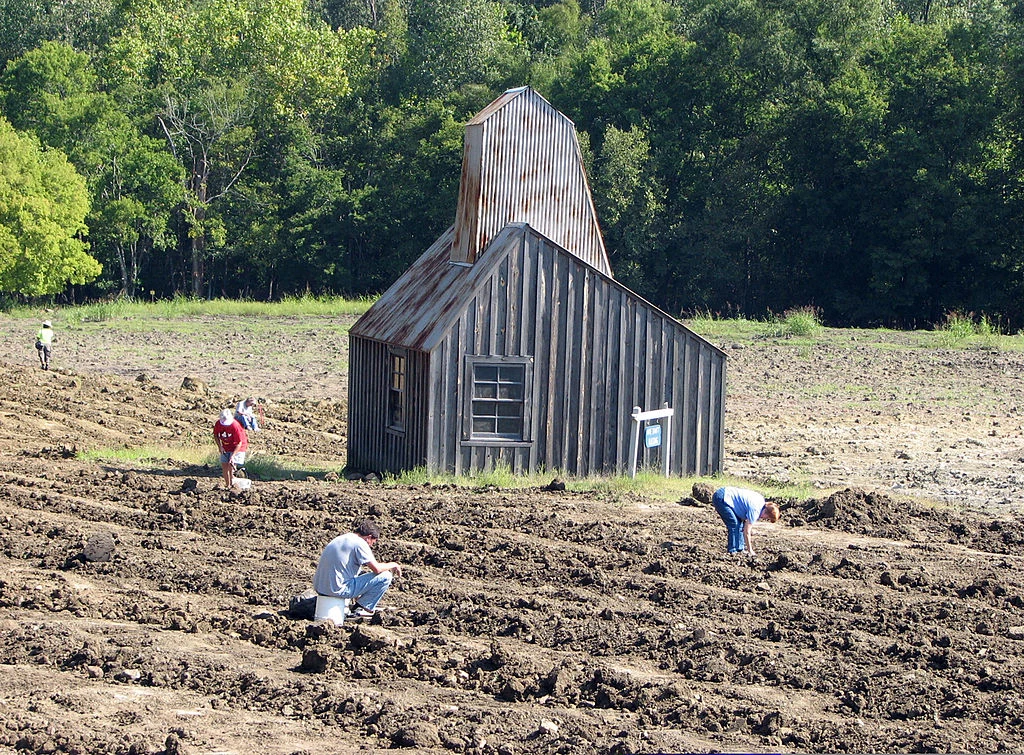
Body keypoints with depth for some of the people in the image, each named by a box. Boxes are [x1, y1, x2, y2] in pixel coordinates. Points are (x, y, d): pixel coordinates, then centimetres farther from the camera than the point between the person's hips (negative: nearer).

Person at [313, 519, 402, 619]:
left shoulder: (340, 539, 18)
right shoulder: (360, 543, -9)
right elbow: (377, 569, -11)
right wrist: (393, 565, 7)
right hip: (338, 590, -9)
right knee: (385, 576, -4)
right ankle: (359, 609, 3)